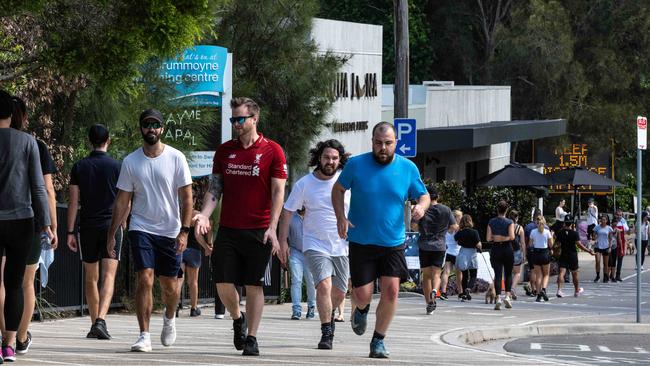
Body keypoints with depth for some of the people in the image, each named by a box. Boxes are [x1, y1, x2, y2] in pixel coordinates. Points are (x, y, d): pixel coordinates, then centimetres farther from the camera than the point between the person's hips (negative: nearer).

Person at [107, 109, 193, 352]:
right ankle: (144, 336, -13)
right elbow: (122, 201, 6)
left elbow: (187, 197, -2)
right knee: (145, 280, -14)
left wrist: (184, 231, -12)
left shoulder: (176, 158, -3)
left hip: (170, 231, 0)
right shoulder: (131, 162, 1)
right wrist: (111, 235, 3)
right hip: (141, 229, 0)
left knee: (169, 285, 8)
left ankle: (169, 318, 39)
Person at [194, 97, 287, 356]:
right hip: (228, 229, 3)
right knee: (223, 283, -2)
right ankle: (238, 319, 26)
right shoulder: (224, 150, 10)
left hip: (259, 232, -3)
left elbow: (278, 192, -5)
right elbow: (215, 189, 12)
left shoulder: (272, 151, -1)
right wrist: (204, 215, -5)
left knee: (254, 285, -1)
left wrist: (272, 228, -14)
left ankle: (251, 338, 6)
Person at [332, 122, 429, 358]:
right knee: (363, 294, -3)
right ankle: (361, 310, 36)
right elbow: (338, 190, 10)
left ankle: (378, 341, 6)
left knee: (391, 290, -11)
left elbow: (424, 195, 10)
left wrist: (421, 206, -14)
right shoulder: (356, 165, -4)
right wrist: (341, 217, -6)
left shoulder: (408, 168, -1)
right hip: (361, 242, -1)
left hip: (393, 242, 1)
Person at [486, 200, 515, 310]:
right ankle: (507, 296, 2)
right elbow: (512, 237, -16)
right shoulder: (509, 222, -7)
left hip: (495, 249, 1)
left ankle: (498, 298, -12)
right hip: (507, 248, -1)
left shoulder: (491, 222, 0)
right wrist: (505, 238, 4)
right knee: (508, 274, 13)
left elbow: (488, 238, -3)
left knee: (497, 274, 0)